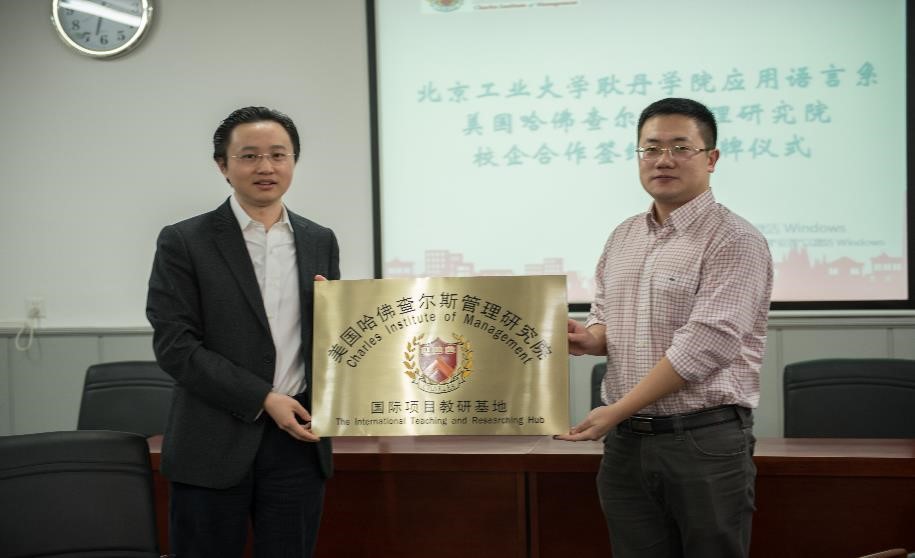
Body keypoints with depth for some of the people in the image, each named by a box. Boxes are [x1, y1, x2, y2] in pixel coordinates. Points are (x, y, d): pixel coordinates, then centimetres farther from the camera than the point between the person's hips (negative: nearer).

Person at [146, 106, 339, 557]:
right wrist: (263, 399, -14)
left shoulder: (320, 242, 10)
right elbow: (174, 346, -9)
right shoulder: (184, 242, -3)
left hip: (298, 437, 3)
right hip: (214, 442, -3)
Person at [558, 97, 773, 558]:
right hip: (626, 442, 6)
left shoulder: (734, 242, -10)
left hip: (705, 440, -6)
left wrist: (616, 411, -17)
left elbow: (704, 346, -18)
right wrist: (592, 338, -2)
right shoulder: (623, 237, 12)